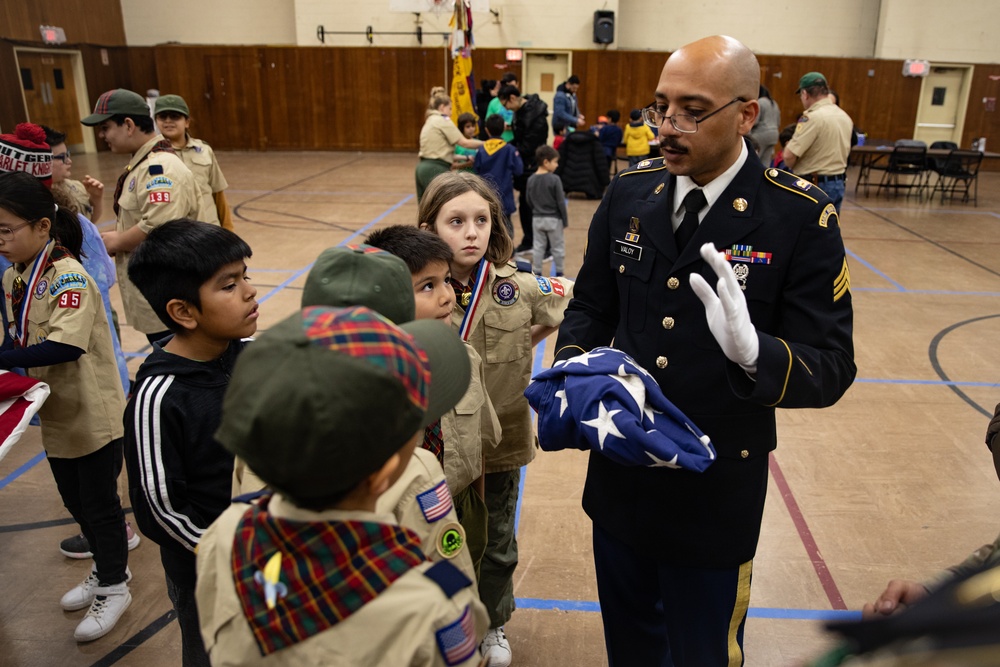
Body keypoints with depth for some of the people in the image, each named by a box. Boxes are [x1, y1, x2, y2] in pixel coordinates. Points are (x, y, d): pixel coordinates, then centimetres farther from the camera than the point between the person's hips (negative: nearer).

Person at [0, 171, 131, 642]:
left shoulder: (68, 276, -22)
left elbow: (67, 346, -34)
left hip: (94, 414, -8)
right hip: (55, 415, 8)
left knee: (99, 502, 8)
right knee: (74, 500, 21)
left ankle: (113, 587, 28)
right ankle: (105, 569, 42)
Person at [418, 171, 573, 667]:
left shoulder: (519, 287, -15)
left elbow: (572, 300, 3)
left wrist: (523, 345, -2)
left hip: (500, 437, 1)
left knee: (496, 542, 22)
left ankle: (494, 623, 49)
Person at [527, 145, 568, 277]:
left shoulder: (531, 179, -2)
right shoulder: (554, 179, -17)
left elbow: (529, 201, 6)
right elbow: (561, 202, -13)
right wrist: (565, 219, -3)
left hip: (537, 219, 4)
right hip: (554, 219, -4)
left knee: (538, 246, 12)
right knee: (558, 247, 9)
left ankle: (536, 273, 15)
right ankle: (559, 273, 18)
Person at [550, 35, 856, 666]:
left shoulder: (802, 218, -15)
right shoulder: (629, 193, -3)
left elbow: (831, 366, -16)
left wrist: (753, 352, -37)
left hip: (715, 492, -3)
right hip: (620, 472, 4)